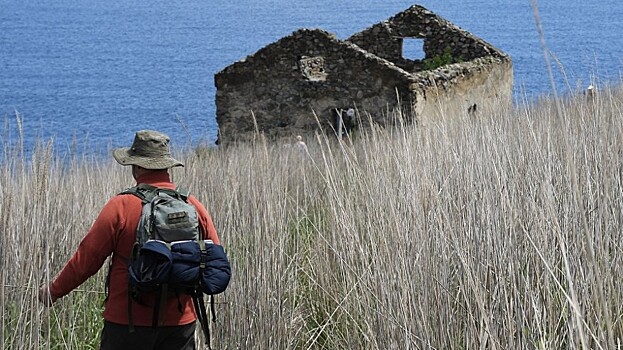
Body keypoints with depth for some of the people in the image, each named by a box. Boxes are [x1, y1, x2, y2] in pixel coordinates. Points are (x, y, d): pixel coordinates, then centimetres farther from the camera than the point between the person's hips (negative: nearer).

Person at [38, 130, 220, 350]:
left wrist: (54, 290, 9)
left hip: (128, 323, -3)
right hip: (180, 322, 3)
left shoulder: (120, 206, -10)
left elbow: (87, 259, -5)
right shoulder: (194, 206, 1)